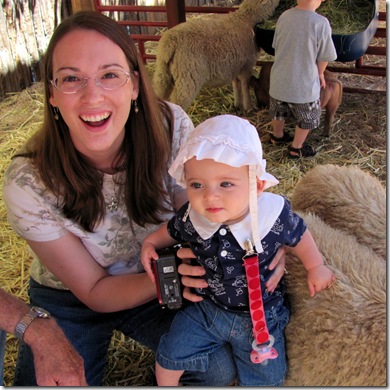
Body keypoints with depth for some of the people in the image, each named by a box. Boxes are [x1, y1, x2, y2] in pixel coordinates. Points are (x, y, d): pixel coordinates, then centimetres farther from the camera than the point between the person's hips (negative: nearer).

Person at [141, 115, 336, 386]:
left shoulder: (274, 216, -26)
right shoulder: (192, 218, -20)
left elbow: (299, 236, -4)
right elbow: (172, 231, 5)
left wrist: (316, 266, 3)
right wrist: (151, 243, -9)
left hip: (260, 315, -1)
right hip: (206, 307, 2)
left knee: (265, 380, 9)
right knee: (169, 357, 3)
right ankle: (165, 385, 36)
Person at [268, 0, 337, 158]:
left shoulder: (284, 16, -8)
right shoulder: (321, 23, -22)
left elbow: (276, 46, 6)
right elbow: (324, 58, -11)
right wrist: (320, 74, 10)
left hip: (279, 79, 5)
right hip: (304, 84, -5)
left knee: (278, 112, 28)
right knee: (307, 118, 19)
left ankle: (277, 136, 51)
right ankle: (296, 148, 32)